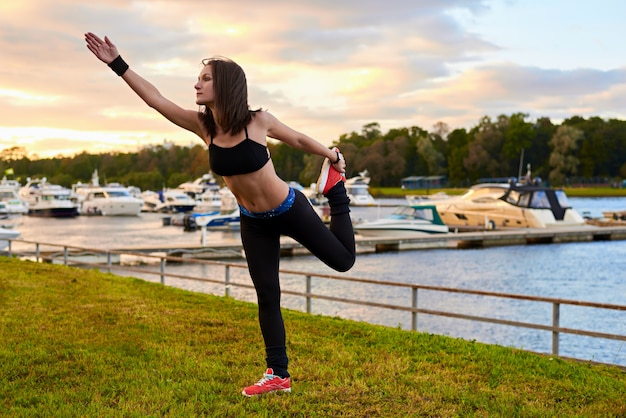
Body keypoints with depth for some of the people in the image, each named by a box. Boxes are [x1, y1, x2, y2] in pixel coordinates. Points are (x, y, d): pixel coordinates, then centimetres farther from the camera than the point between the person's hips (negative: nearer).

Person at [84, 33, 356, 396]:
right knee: (267, 297, 4)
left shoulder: (258, 120, -21)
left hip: (290, 210, -3)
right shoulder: (202, 125, -11)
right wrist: (118, 64, -15)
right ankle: (279, 375, 13)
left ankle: (336, 189, 31)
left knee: (343, 260, 9)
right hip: (253, 223, 3)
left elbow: (299, 139, -5)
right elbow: (155, 98, -11)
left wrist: (332, 155, 10)